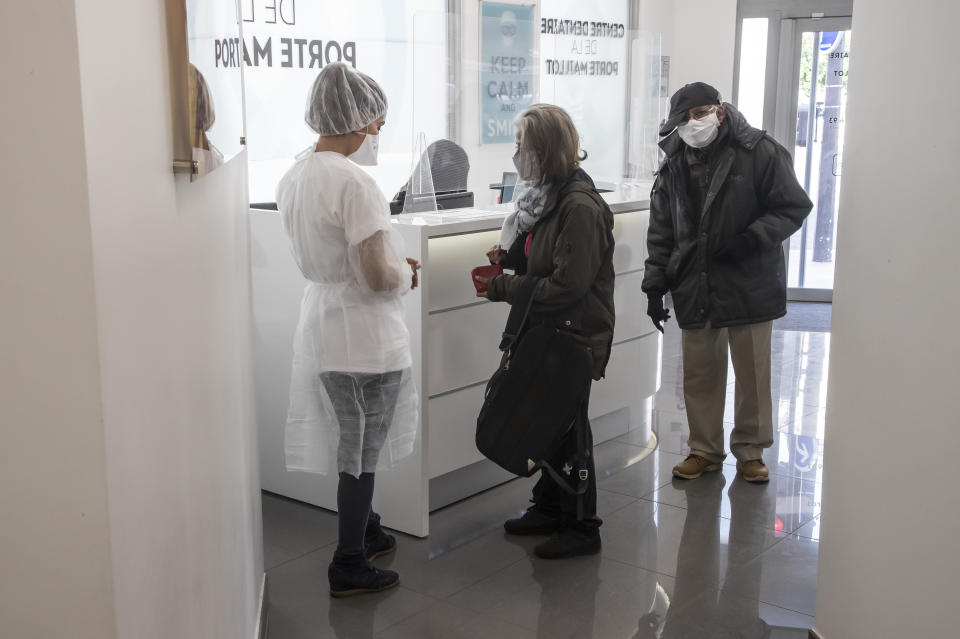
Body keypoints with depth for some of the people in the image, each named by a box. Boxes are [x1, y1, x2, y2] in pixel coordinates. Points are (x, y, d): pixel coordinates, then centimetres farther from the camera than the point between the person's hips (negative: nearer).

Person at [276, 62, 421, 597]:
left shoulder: (295, 176, 4)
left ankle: (366, 531, 41)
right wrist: (405, 273, -3)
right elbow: (378, 276, -25)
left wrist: (395, 264, 9)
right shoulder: (352, 181, -23)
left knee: (353, 443, 23)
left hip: (323, 324, 9)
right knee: (362, 451, 7)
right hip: (364, 336, -8)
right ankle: (350, 567, 20)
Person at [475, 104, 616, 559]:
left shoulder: (580, 206, -22)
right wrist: (510, 257, 0)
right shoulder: (546, 194, 7)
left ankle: (582, 527, 18)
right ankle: (549, 508, 34)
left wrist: (501, 289, -19)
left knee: (570, 427, 3)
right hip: (549, 332, 9)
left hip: (577, 334, -9)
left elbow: (568, 285, -25)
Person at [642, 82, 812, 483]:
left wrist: (751, 239, -18)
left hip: (749, 287, -3)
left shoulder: (759, 153, -8)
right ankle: (705, 450, 25)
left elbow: (793, 207, -5)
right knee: (699, 376, 10)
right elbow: (661, 233, 11)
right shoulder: (674, 166, 6)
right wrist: (655, 286, 6)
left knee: (753, 375, 8)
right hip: (695, 291, 4)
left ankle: (750, 451, 24)